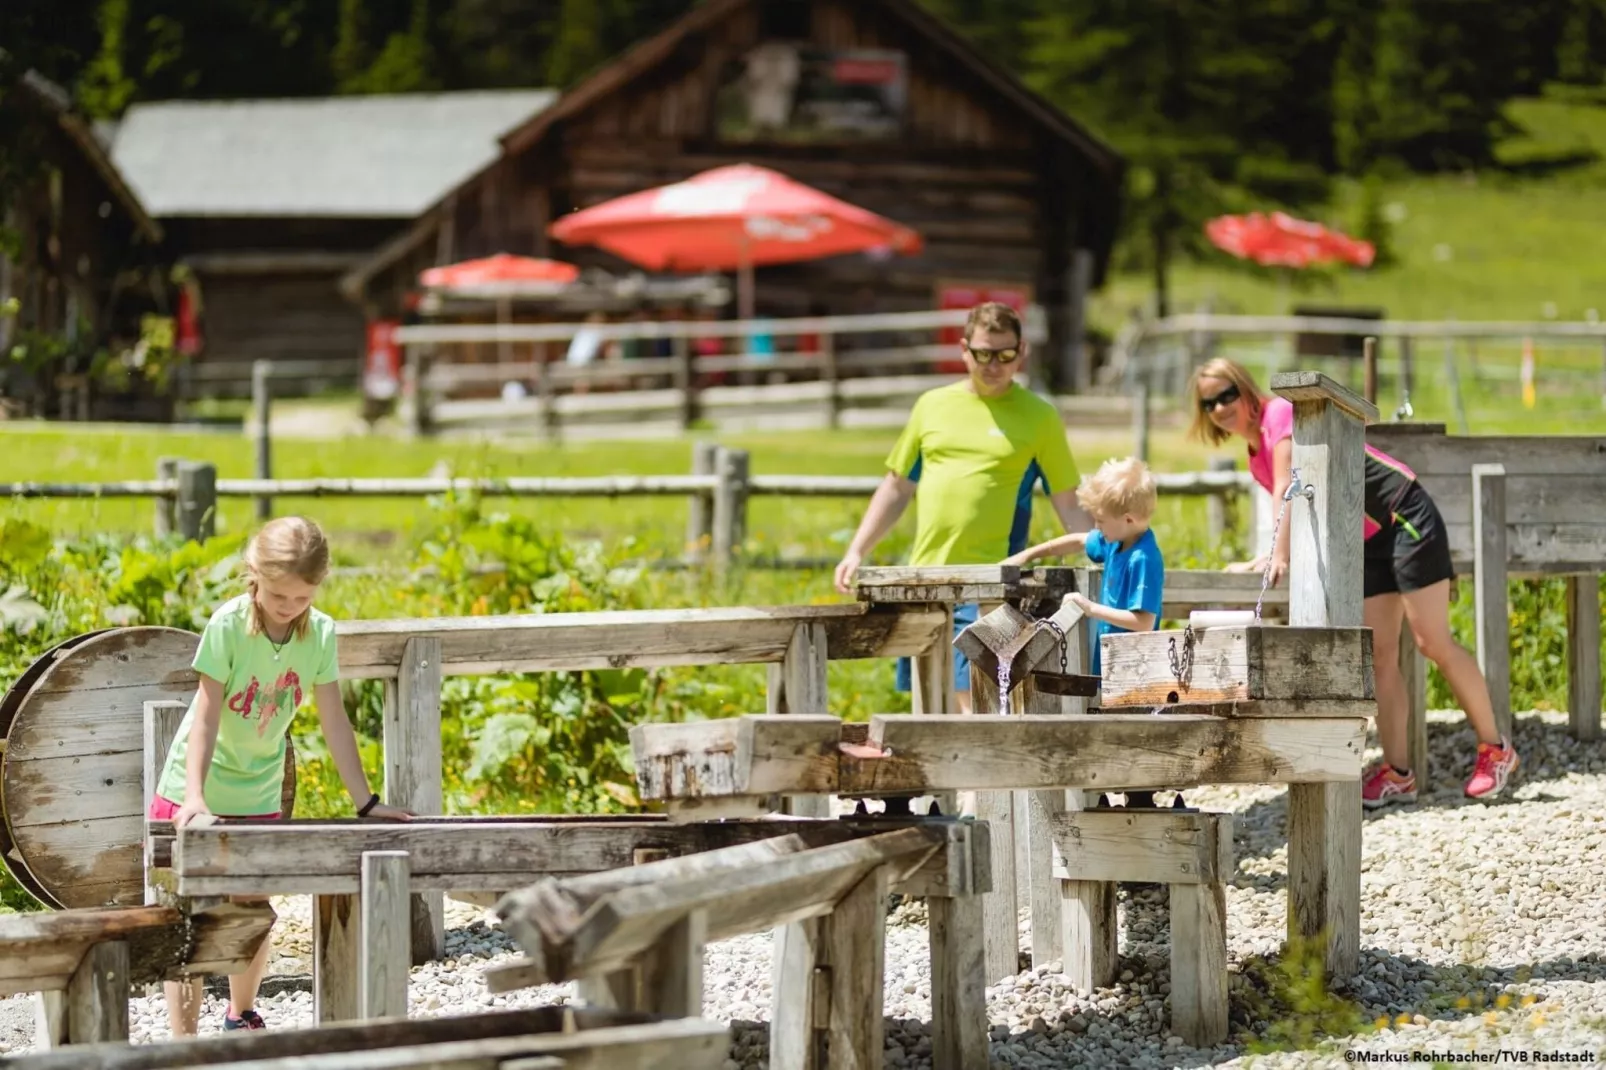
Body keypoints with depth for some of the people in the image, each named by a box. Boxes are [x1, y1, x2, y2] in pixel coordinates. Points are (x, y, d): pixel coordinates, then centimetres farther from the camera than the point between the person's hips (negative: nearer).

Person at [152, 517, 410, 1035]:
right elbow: (207, 716, -23)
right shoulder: (228, 625, -22)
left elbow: (334, 723, -5)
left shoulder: (320, 633, -10)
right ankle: (183, 1039, -8)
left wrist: (366, 802, -6)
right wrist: (195, 797, -32)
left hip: (258, 795, 4)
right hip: (196, 790, -4)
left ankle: (241, 1018, 34)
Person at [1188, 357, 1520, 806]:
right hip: (1369, 541, 9)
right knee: (1379, 656, 2)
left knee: (1433, 641, -9)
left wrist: (1280, 557, -22)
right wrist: (1261, 562, 5)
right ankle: (1398, 773, 1)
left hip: (1402, 514, -9)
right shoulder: (1256, 458, 15)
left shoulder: (1279, 414, -11)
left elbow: (1289, 493, -19)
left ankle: (1495, 750, -1)